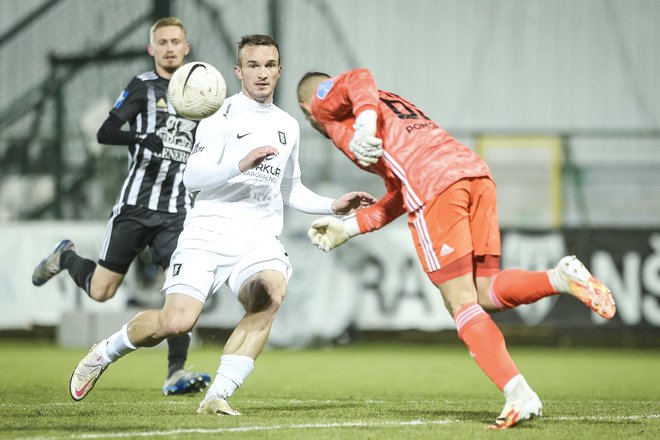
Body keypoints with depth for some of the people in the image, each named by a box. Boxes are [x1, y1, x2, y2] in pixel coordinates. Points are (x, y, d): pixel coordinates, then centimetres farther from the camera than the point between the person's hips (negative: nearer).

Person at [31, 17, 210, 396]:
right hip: (135, 206, -3)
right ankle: (66, 258, 34)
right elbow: (105, 133, -10)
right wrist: (140, 138, -26)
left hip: (176, 211, 3)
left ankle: (177, 373, -16)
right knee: (100, 291, 2)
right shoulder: (144, 86, -1)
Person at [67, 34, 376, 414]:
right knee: (176, 322, -18)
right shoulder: (223, 116, -2)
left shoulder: (288, 126, 18)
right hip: (208, 235, -4)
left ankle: (218, 396, -27)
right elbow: (193, 178, -13)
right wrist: (240, 164, -28)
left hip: (259, 240, 4)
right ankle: (103, 354, 13)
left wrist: (333, 206, 19)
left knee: (271, 293, -30)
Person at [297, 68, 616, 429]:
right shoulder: (393, 102, 39)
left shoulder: (325, 101, 18)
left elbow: (359, 80, -8)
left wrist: (364, 126, -24)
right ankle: (562, 277, -17)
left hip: (433, 185, -7)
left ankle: (518, 395, -16)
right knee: (485, 294, 7)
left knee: (462, 303, -5)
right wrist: (347, 227, 41)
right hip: (476, 172, 7)